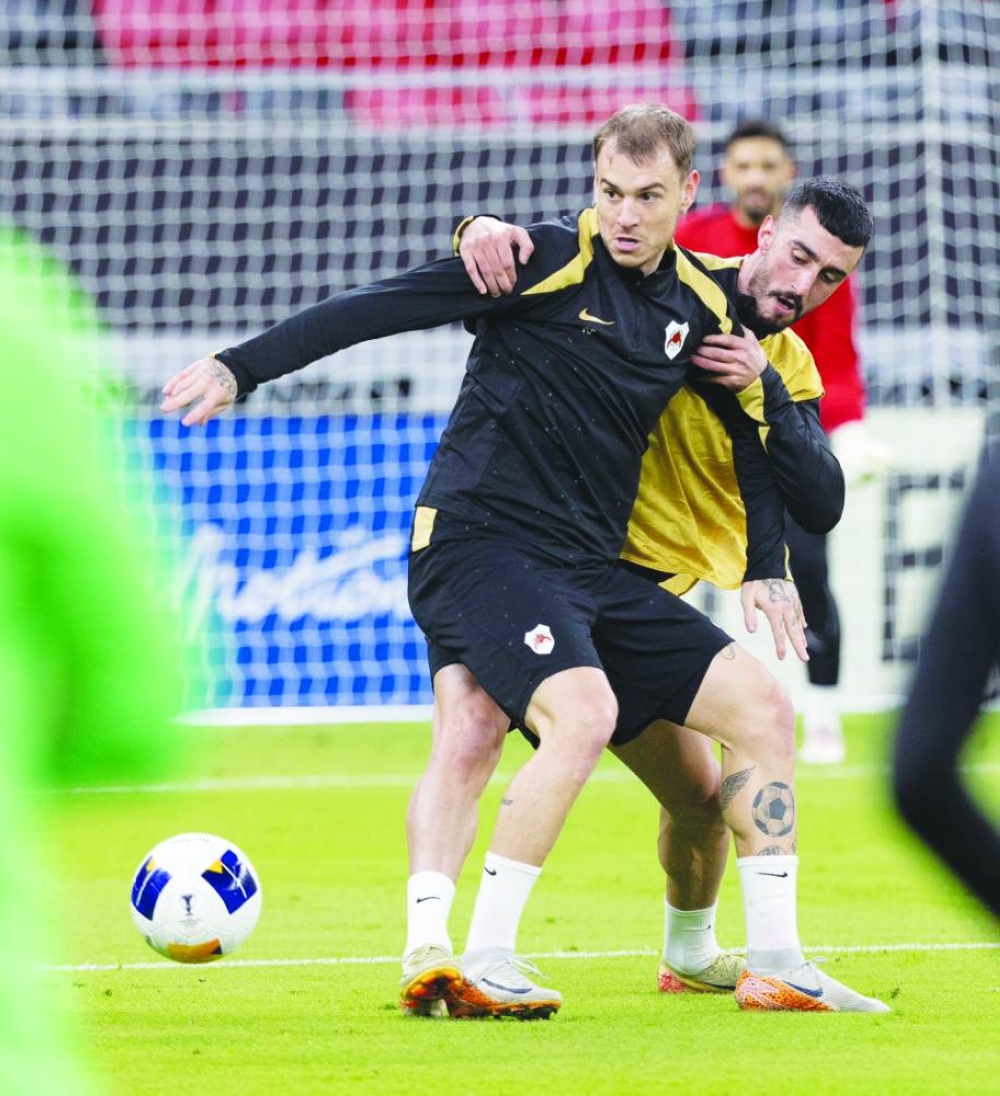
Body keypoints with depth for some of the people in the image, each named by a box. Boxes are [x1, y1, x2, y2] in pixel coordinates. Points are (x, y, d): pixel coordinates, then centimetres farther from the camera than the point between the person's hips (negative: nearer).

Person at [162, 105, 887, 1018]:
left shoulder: (700, 303, 9)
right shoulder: (547, 261, -9)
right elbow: (376, 309, -9)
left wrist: (766, 569, 18)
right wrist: (241, 367, -13)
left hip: (594, 568, 7)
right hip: (479, 541, -7)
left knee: (762, 706, 0)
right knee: (584, 713, -31)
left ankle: (776, 965, 8)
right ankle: (482, 961, -23)